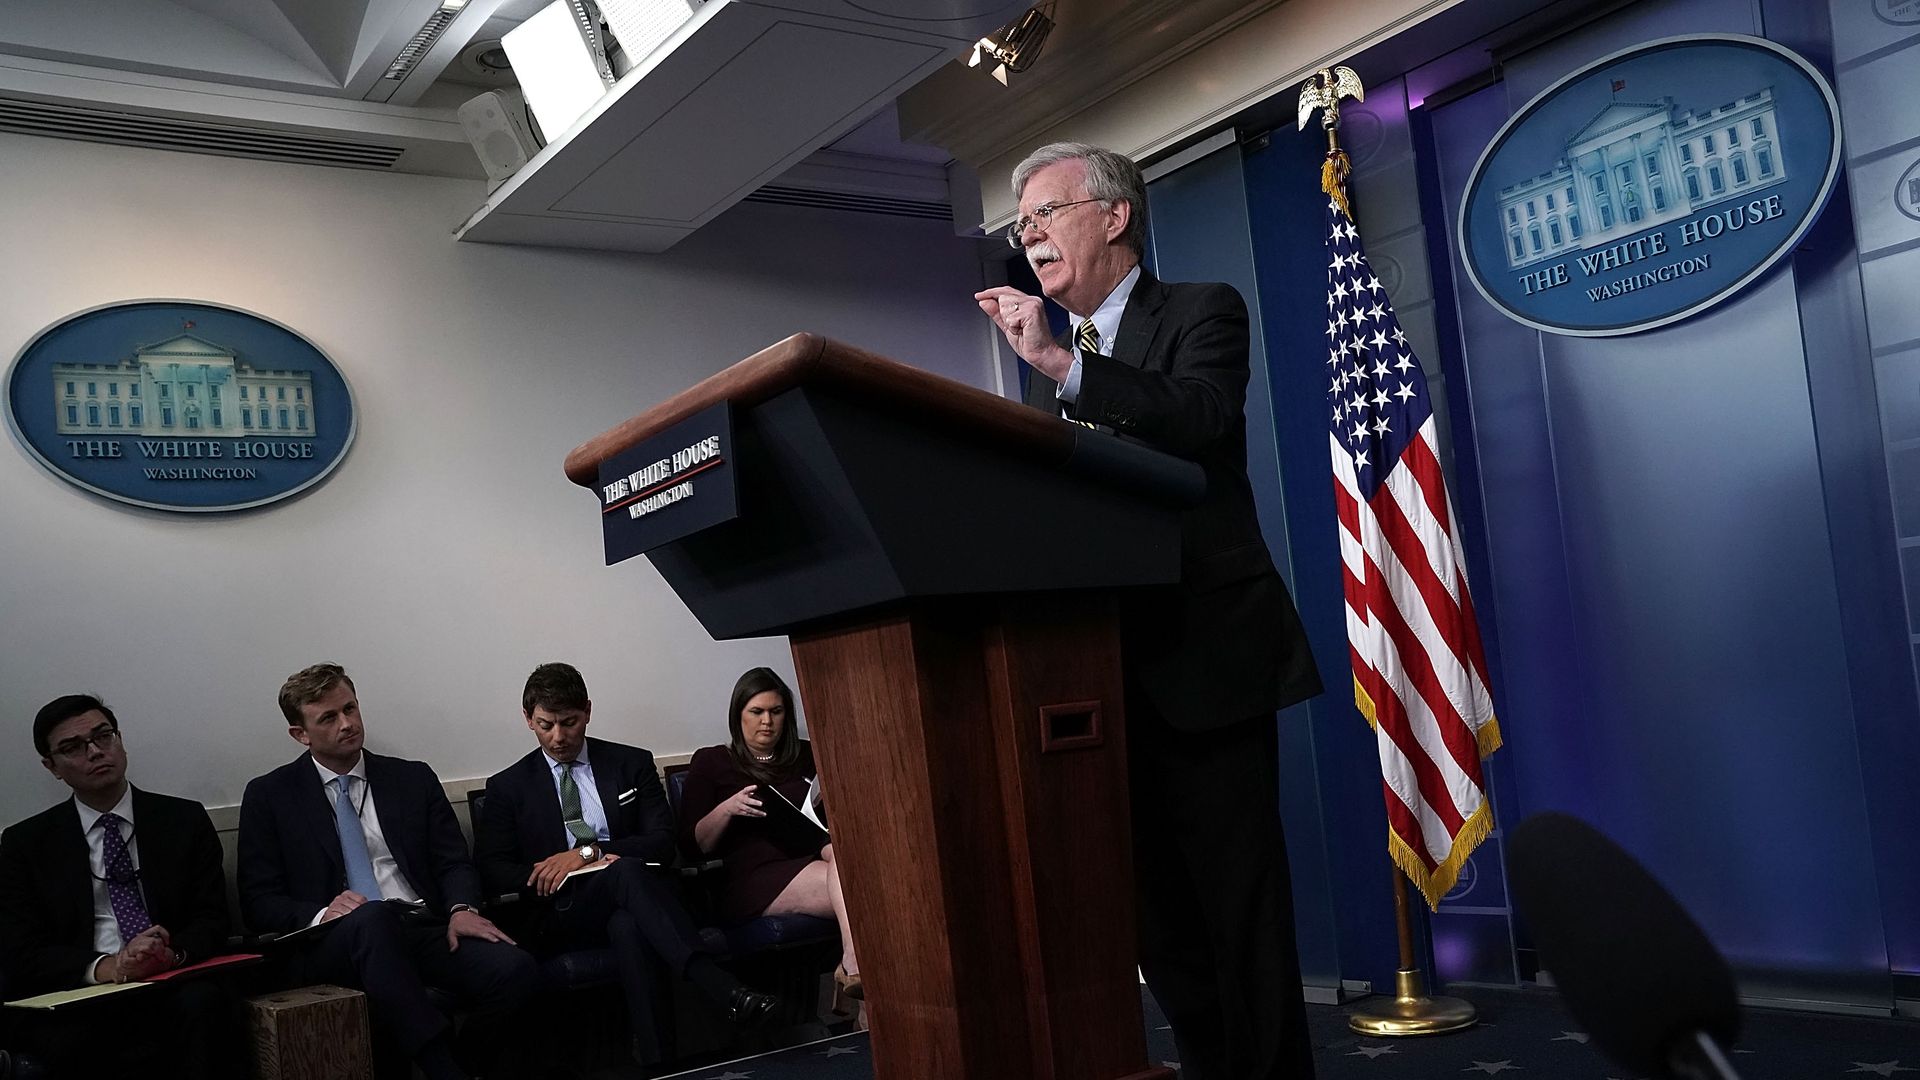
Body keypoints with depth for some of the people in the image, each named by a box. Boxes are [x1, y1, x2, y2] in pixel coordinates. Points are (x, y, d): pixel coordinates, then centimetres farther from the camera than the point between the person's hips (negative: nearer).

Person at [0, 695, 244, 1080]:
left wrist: (174, 953, -16)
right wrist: (105, 967, -16)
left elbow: (212, 919, 8)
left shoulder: (185, 820, 14)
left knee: (203, 1003, -34)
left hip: (174, 988, 1)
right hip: (80, 998, -1)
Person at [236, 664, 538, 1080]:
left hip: (425, 929, 2)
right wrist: (321, 914, -14)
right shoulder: (269, 795, 11)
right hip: (334, 944, -2)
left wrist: (462, 909, -10)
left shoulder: (414, 778, 18)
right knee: (370, 916, -40)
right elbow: (259, 903, 6)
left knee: (515, 969, -29)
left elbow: (454, 862, 13)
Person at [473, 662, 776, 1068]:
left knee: (629, 926, -40)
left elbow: (662, 843, 2)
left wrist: (588, 851, -13)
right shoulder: (508, 786, 12)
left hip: (626, 906, 2)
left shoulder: (632, 764, 12)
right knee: (625, 871, -37)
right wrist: (548, 874, -15)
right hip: (560, 914, -1)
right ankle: (725, 990, -53)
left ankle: (656, 1062, -45)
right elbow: (490, 869, 4)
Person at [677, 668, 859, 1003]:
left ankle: (853, 962, -49)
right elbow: (691, 844, 7)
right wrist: (726, 809, -11)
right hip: (755, 879, -3)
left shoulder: (807, 756, 24)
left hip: (812, 859, 4)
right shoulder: (710, 762, 14)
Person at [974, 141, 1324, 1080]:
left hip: (1204, 663, -6)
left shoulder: (1201, 312, 1)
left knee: (1239, 910, -3)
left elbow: (1203, 419, -20)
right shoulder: (1053, 358, 20)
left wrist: (1061, 364, -24)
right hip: (1105, 676, 7)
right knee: (1158, 918, 10)